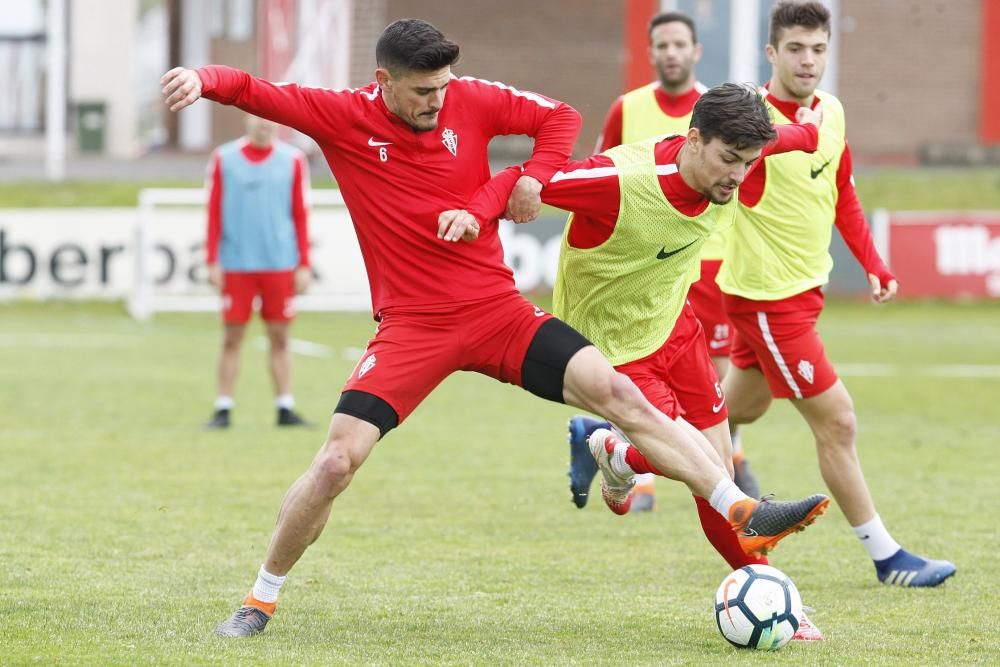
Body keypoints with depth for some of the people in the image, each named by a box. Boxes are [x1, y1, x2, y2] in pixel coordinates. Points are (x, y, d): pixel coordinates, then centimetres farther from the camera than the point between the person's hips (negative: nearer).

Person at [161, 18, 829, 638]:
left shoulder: (470, 99, -2)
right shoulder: (343, 117, -6)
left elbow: (561, 117, 9)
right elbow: (255, 92, -12)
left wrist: (532, 180, -4)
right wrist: (203, 78, -31)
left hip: (498, 308, 2)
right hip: (411, 325, -2)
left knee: (619, 393, -12)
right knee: (337, 460, -14)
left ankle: (746, 515, -11)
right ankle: (261, 599, 6)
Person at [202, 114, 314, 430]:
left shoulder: (293, 160, 4)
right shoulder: (224, 158, 4)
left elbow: (300, 215, 5)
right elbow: (214, 212, 4)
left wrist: (304, 265, 1)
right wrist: (212, 262, -1)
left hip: (280, 263, 0)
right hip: (236, 264, 0)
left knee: (279, 337, 3)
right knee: (232, 337, 2)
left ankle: (285, 408, 8)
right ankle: (223, 409, 6)